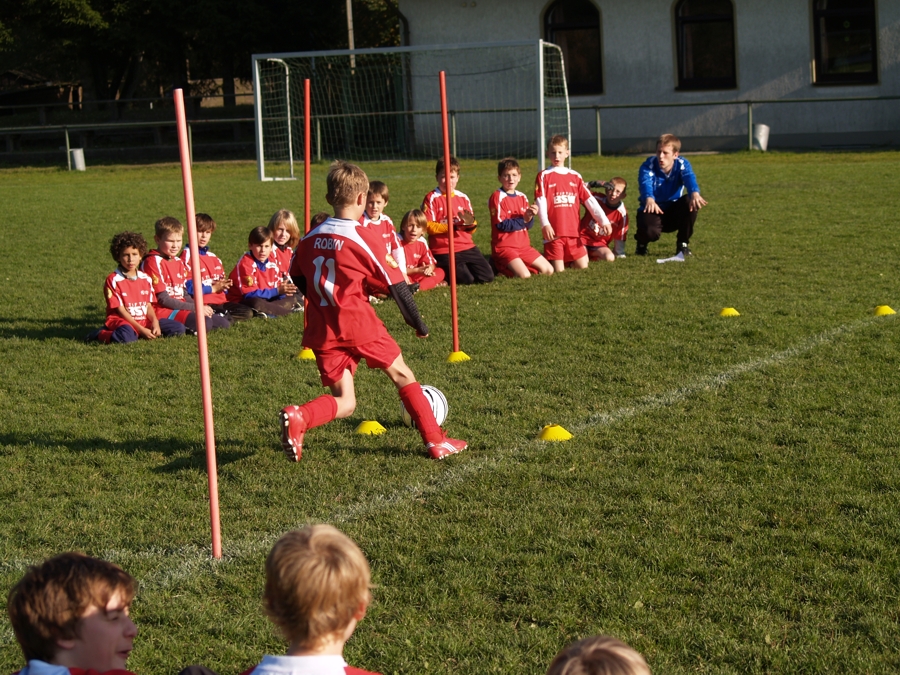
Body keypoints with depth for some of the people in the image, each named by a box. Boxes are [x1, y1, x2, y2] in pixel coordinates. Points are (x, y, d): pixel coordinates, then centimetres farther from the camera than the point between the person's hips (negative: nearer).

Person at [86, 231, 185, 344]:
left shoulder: (145, 279, 10)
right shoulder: (113, 280, -7)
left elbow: (148, 305, 11)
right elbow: (120, 310, -10)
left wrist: (155, 323, -10)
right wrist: (141, 330, -16)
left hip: (144, 321, 6)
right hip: (121, 320, -6)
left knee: (179, 328, -6)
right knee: (126, 336, -42)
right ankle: (100, 334, -13)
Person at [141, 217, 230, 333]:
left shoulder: (179, 262, 17)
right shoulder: (153, 262, -9)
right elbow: (163, 299, -13)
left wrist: (200, 307, -2)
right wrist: (196, 308, -13)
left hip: (181, 309, 9)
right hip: (164, 311, -9)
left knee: (224, 323, -2)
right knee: (204, 323, -31)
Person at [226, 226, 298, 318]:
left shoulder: (272, 261, 2)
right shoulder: (245, 263, -20)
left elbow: (277, 286, 6)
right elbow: (249, 294, -24)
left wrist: (283, 289, -21)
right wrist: (277, 291, -27)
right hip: (241, 302, -8)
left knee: (290, 299, 1)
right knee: (257, 303, -39)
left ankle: (265, 310, -21)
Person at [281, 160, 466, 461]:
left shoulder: (310, 238, 6)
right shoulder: (366, 238, -8)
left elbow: (298, 279, 19)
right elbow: (397, 286, -4)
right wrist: (419, 325, 7)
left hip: (321, 332, 4)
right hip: (359, 325, -4)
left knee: (345, 403, 8)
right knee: (402, 375, 15)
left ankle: (299, 416, -21)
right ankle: (436, 441, 16)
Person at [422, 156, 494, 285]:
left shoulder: (463, 198, 12)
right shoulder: (431, 199, -3)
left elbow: (471, 229, 13)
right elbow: (428, 226, -11)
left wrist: (470, 223, -12)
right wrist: (453, 227, -17)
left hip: (467, 246, 5)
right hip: (444, 250, -5)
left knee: (487, 276, -6)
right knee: (466, 279, -18)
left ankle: (465, 265, 20)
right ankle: (444, 272, 11)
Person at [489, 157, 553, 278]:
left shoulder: (522, 197, 11)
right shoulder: (497, 197, -10)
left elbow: (528, 225, 8)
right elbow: (501, 225, -16)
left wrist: (530, 217, -14)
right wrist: (523, 220, -13)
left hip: (523, 246, 7)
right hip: (504, 247, -7)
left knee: (548, 270, 4)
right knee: (524, 275, -27)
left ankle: (516, 265, 14)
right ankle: (500, 267, -1)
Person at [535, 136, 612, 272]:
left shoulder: (575, 176, 12)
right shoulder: (544, 176, 1)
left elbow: (589, 200, 9)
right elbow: (540, 201, -8)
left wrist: (603, 220, 0)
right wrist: (545, 224, -22)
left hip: (573, 232, 4)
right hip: (554, 233, -4)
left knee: (582, 266, 2)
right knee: (558, 271, -6)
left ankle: (567, 261, 30)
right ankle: (548, 260, 24)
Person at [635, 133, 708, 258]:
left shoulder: (682, 164, -11)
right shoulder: (648, 166, -17)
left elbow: (690, 178, -33)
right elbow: (645, 184, -37)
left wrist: (694, 193, -59)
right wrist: (649, 199, -63)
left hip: (674, 213, 3)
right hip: (652, 211, -3)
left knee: (691, 202, -29)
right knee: (650, 231, -36)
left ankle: (682, 245, -9)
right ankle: (642, 243, 6)